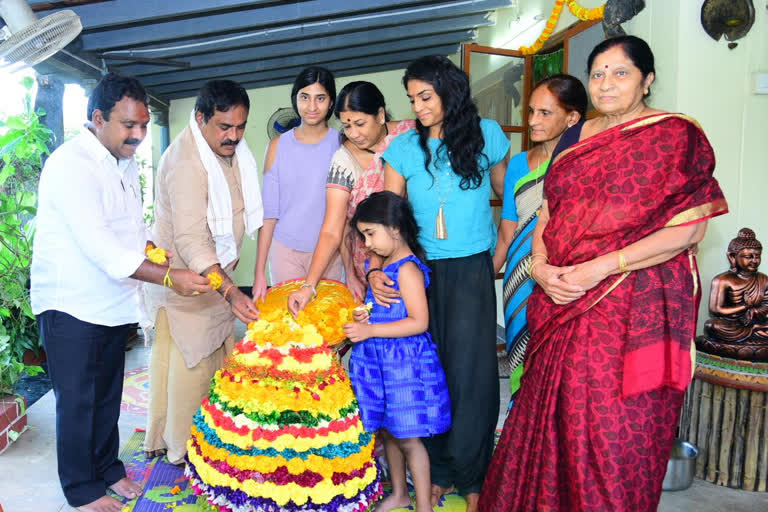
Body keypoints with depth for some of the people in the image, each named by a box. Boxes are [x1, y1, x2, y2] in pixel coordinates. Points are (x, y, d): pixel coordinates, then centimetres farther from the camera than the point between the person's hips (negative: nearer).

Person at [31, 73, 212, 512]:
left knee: (108, 396, 18)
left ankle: (107, 468, 36)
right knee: (77, 401, 7)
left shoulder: (126, 163, 8)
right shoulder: (70, 164, -21)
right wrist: (168, 276, -27)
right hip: (71, 307, -7)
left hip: (114, 304, 8)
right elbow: (100, 247, -27)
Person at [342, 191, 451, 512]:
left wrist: (370, 330, -24)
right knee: (387, 431, 20)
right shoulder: (383, 265, 10)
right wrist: (364, 317, 2)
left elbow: (419, 322, -23)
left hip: (404, 364, -9)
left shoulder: (408, 269, -18)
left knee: (407, 438, 1)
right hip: (379, 362, 9)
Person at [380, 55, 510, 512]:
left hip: (472, 272, -2)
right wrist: (375, 269, -16)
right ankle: (439, 472, 25)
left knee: (471, 371, 0)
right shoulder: (404, 148, 1)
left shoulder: (487, 136, 0)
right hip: (421, 271, 2)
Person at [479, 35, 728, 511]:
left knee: (616, 428, 4)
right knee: (553, 416, 12)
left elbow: (690, 228, -12)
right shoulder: (575, 137, 13)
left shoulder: (677, 135, -4)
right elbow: (548, 214, 14)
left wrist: (600, 269, -19)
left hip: (635, 309, -5)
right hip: (564, 305, 5)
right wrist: (539, 265, -6)